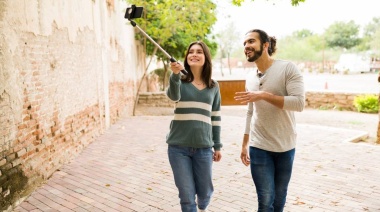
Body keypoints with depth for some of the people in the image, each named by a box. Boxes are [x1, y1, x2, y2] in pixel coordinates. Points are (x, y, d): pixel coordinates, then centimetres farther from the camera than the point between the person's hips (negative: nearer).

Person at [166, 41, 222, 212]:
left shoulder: (214, 86, 7)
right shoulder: (180, 81, 0)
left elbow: (215, 117, 11)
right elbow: (173, 96, -23)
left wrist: (217, 145, 11)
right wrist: (175, 74, -41)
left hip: (203, 147, 2)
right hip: (178, 146, -2)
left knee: (205, 191, 13)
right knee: (186, 195, 3)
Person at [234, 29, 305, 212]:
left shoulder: (287, 68, -9)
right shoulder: (249, 77, 6)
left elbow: (299, 103, -19)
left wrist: (264, 95, -24)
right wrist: (244, 144, 14)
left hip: (285, 147, -2)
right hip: (259, 147, 2)